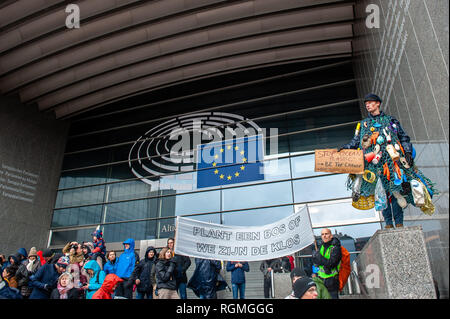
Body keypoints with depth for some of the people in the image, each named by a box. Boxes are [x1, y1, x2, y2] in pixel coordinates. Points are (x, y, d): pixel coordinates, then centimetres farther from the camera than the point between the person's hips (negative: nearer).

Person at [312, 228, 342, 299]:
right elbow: (315, 260, 6)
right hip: (321, 278, 6)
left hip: (331, 280, -6)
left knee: (333, 296, 1)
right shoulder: (322, 246, 4)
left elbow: (330, 263, -26)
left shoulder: (335, 248, -16)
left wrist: (318, 256, -21)